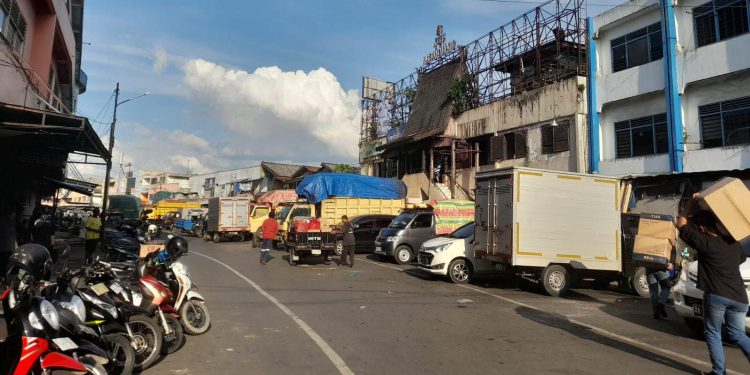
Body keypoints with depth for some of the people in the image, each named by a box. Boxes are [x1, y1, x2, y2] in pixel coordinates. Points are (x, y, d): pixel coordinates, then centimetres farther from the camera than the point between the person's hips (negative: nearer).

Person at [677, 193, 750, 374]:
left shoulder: (705, 242, -10)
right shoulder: (733, 242, 10)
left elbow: (681, 224, -1)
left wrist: (692, 203, 4)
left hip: (716, 296, -6)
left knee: (713, 333, 9)